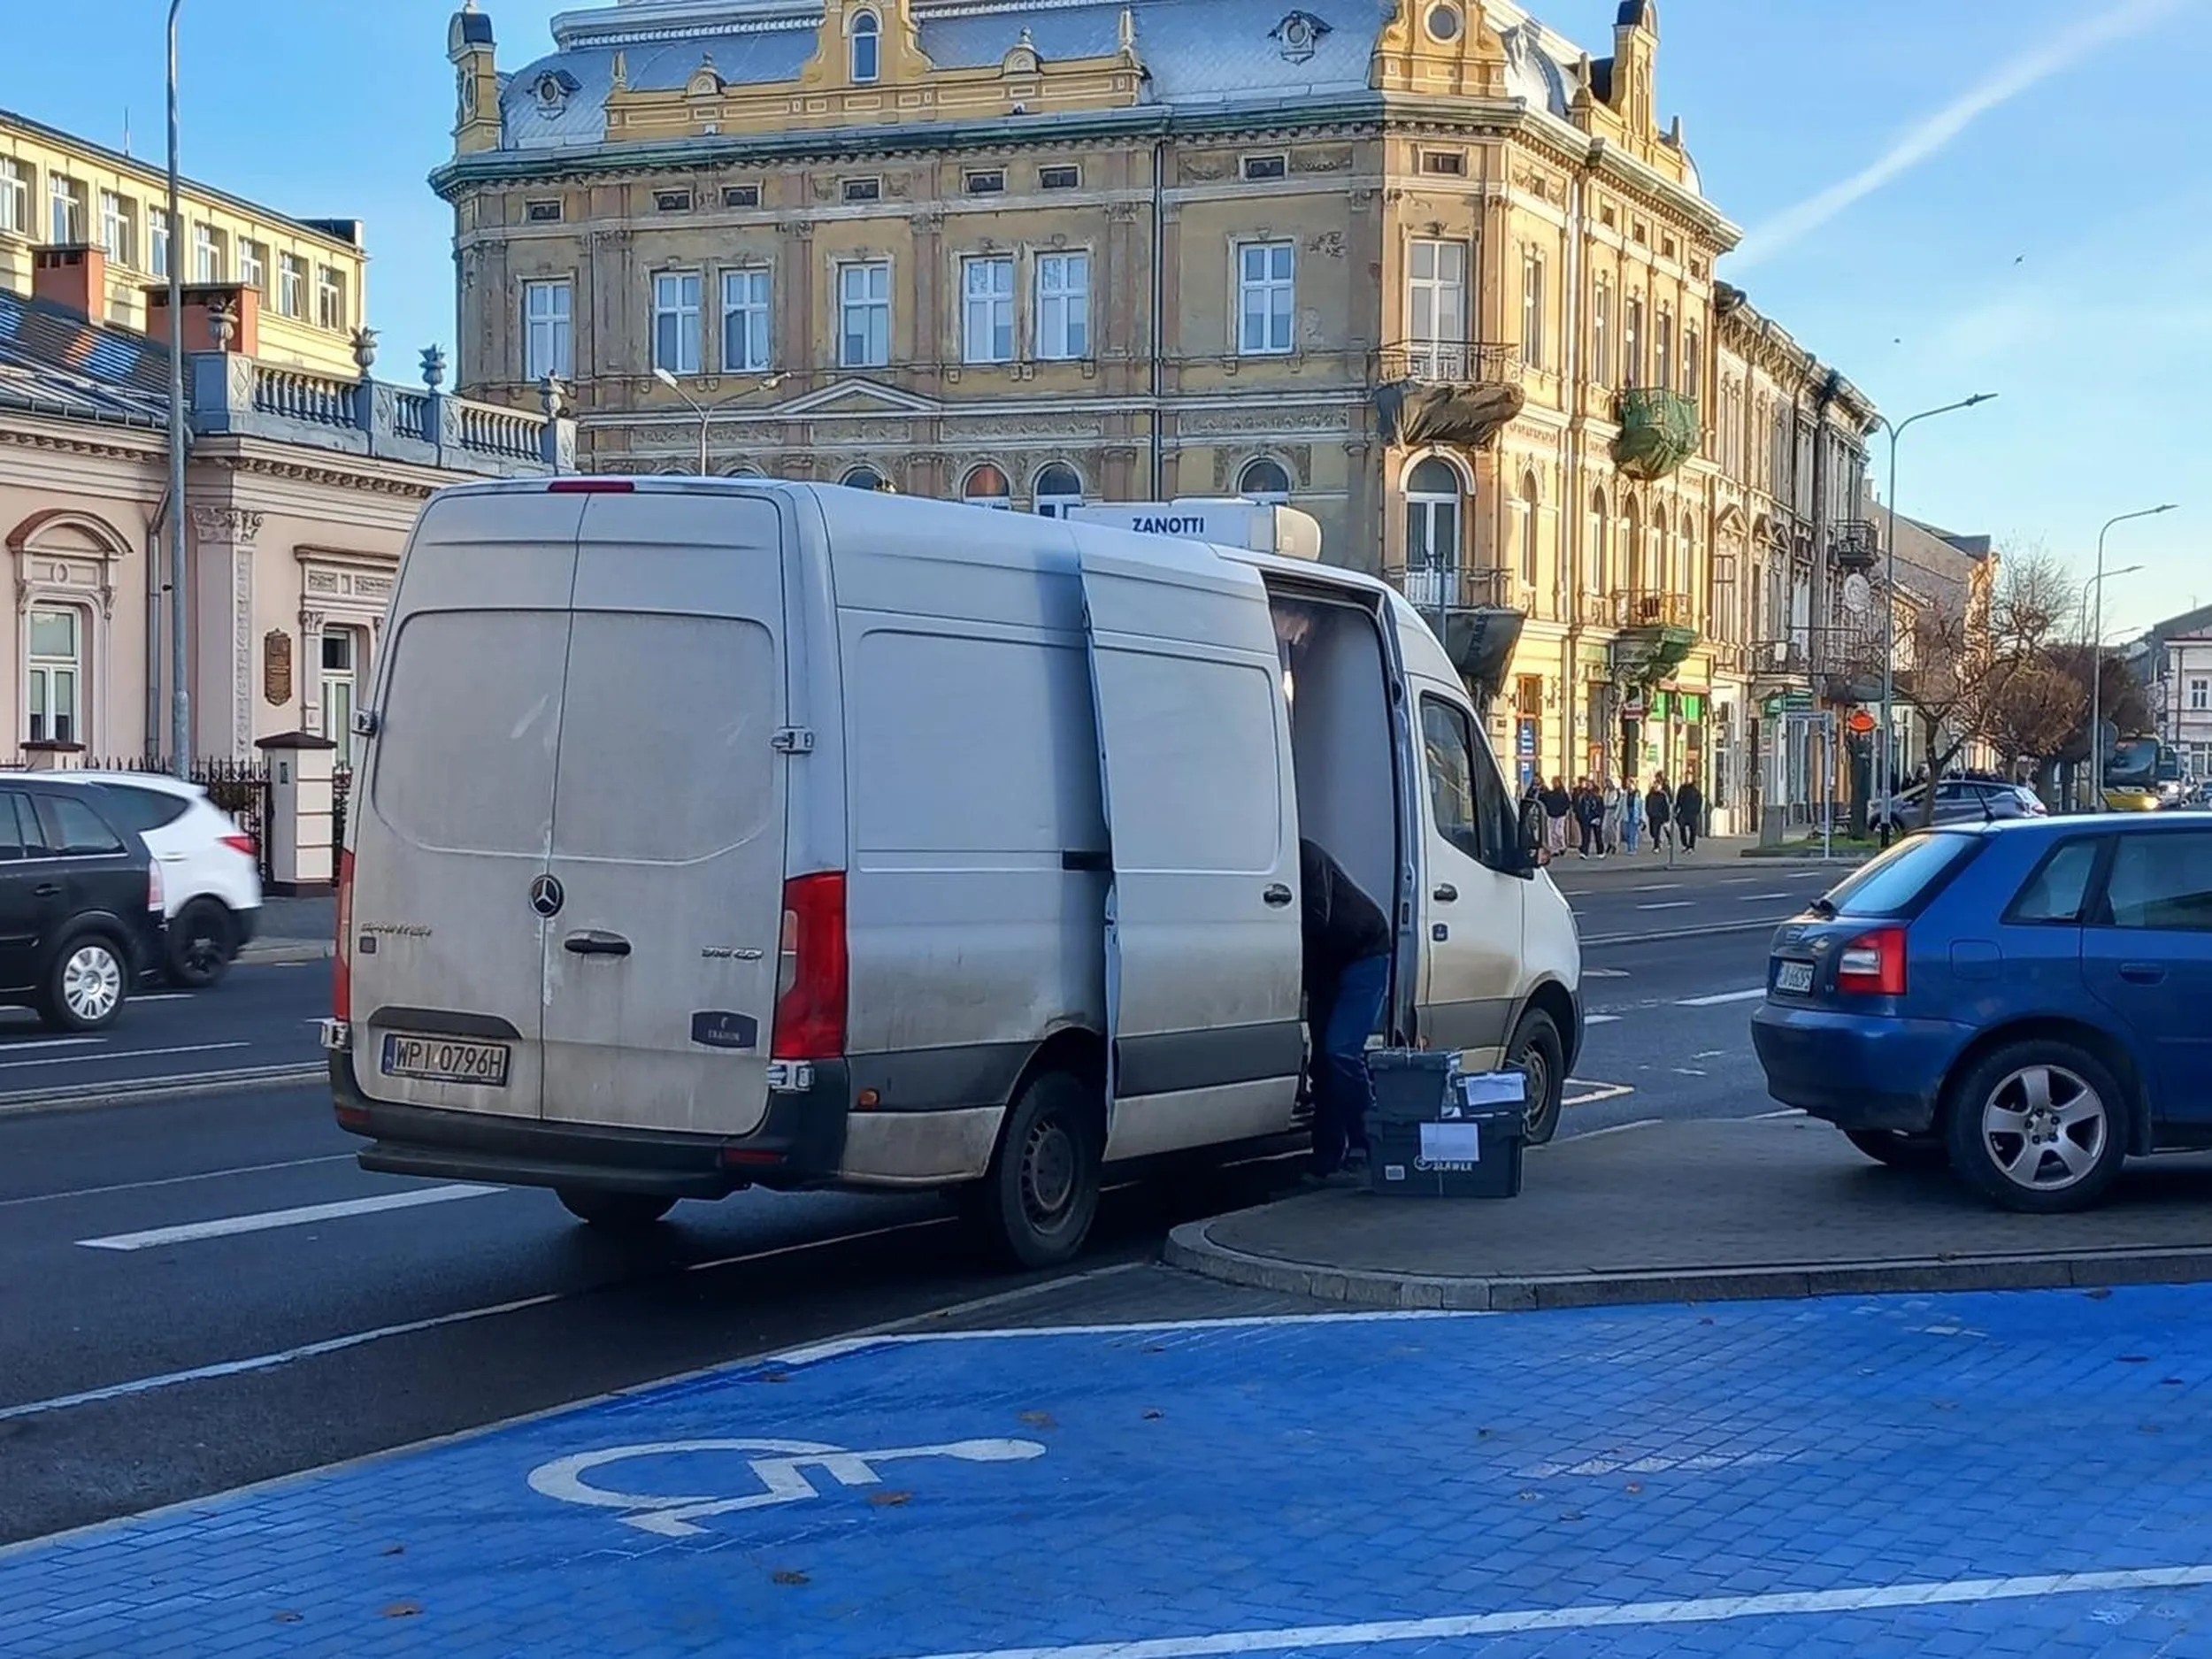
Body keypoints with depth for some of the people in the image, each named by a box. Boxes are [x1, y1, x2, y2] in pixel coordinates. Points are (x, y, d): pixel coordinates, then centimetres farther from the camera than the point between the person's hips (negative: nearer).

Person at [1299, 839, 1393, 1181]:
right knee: (1323, 1057, 4)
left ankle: (1365, 1146, -10)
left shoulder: (1303, 858, -25)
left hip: (1364, 954, -8)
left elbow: (1316, 919, -33)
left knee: (1341, 1050, -19)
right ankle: (1327, 1160, 7)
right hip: (1325, 965, 8)